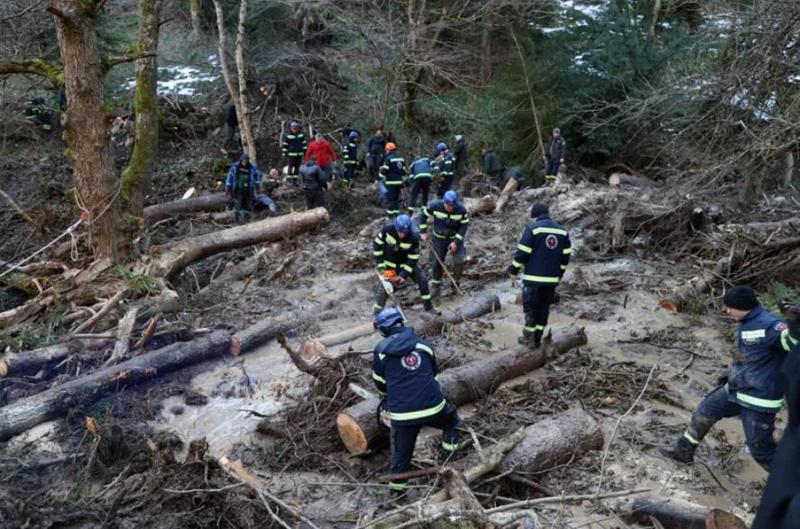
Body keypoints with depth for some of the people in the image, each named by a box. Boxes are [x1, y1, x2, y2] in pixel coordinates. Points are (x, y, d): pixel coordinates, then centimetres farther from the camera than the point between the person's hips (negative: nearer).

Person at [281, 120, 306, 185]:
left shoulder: (301, 135, 7)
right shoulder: (287, 136, -6)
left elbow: (304, 143, 16)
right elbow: (284, 145, -3)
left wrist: (304, 151, 13)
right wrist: (284, 153, -5)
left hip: (299, 154, 5)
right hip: (291, 154, -5)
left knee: (297, 167, 9)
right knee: (291, 167, -7)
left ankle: (295, 180, 17)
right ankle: (288, 180, -2)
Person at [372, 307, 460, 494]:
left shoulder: (381, 350, 1)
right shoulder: (424, 344, 8)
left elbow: (380, 382, 14)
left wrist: (386, 396, 36)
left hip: (401, 413, 0)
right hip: (433, 406, 1)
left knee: (401, 450, 19)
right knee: (452, 421, 30)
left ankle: (397, 483, 28)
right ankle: (447, 459, 27)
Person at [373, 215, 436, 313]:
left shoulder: (413, 238, -29)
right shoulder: (387, 229, -27)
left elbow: (413, 259, -19)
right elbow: (377, 245, -14)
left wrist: (404, 275, -23)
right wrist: (380, 265, -15)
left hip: (406, 263, 1)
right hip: (390, 264, -1)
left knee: (422, 280, -2)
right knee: (385, 286, -7)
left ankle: (428, 306, 16)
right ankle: (377, 311, 9)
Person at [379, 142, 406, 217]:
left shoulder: (388, 158, -11)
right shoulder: (401, 158, 13)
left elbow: (384, 171, -13)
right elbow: (404, 170, 16)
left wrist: (380, 178, -5)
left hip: (390, 181, -7)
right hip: (399, 181, 7)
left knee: (389, 197, -3)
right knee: (397, 197, 14)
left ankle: (390, 212, -5)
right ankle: (396, 210, 17)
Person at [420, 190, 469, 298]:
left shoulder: (462, 210, -22)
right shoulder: (435, 206, -21)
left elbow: (464, 226, -14)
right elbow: (424, 215, -5)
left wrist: (456, 242, -20)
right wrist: (423, 232, -7)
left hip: (456, 239, -1)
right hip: (439, 239, 1)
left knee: (459, 261, -12)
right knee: (436, 262, 5)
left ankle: (455, 283, 12)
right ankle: (436, 285, 26)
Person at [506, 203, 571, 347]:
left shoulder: (532, 228, -8)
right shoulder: (562, 230, 9)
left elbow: (523, 252, -11)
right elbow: (566, 254, 11)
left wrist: (514, 269, -1)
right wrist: (560, 272, 22)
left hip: (534, 277, -5)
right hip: (552, 278, 5)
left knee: (530, 306, 6)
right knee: (544, 307, 13)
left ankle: (529, 338, 11)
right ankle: (538, 339, 17)